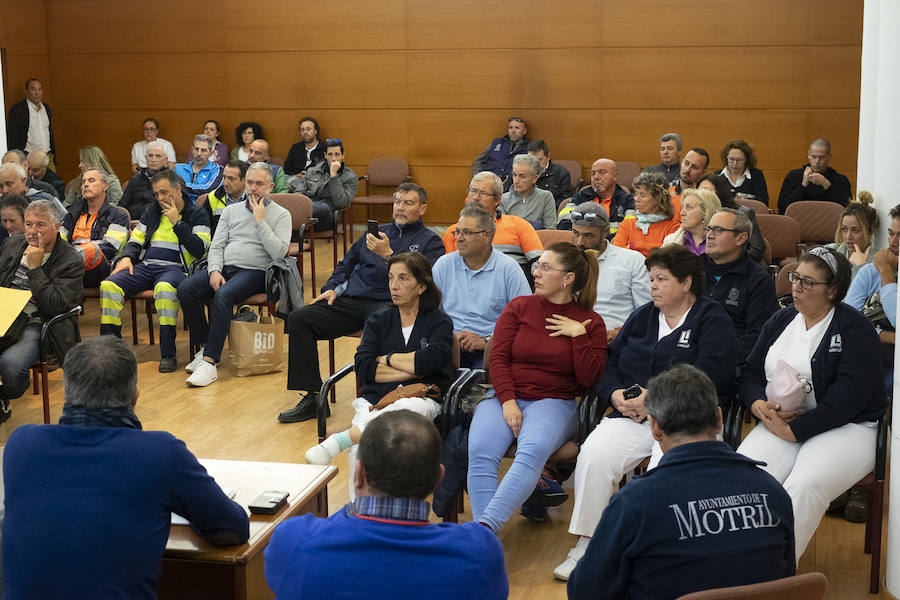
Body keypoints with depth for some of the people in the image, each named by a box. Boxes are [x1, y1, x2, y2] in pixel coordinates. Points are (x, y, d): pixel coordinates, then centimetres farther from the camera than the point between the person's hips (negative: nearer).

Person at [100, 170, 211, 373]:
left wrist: (176, 222, -5)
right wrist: (126, 257, 1)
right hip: (145, 266, 5)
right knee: (109, 285, -22)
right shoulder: (151, 213, 25)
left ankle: (168, 355, -36)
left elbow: (200, 249, -4)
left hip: (175, 267, -5)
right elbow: (135, 241, 23)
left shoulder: (197, 214, 9)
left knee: (164, 288, -41)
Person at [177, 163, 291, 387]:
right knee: (185, 289, -23)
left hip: (255, 271, -5)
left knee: (223, 295, -36)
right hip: (224, 267, 5)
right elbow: (217, 245, 13)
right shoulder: (231, 210, 19)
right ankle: (204, 347, -12)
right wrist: (215, 271, -6)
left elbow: (279, 252, -9)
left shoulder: (281, 215, 5)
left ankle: (209, 361, -36)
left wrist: (260, 221, -9)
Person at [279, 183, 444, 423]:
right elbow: (346, 264, 32)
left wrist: (387, 254, -14)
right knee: (298, 319, -14)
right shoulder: (377, 231, 27)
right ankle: (312, 396, -14)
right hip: (351, 301, 6)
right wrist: (332, 288, 13)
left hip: (388, 304, -6)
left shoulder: (430, 241, 10)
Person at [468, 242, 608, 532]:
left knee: (533, 450, -36)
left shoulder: (590, 322, 8)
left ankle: (486, 525, -43)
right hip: (506, 396, 2)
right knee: (480, 452, -29)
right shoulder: (518, 307, 13)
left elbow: (589, 378, -1)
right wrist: (508, 402, -9)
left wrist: (579, 335, -8)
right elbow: (498, 358, 5)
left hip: (554, 402, -1)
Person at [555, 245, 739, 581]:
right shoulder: (642, 317, 23)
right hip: (632, 415, 5)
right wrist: (616, 395, -4)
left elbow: (708, 375, -11)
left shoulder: (712, 320, 4)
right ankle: (585, 547, -14)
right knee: (594, 455, -22)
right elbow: (609, 362, 19)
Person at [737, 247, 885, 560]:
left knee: (803, 488, -34)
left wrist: (795, 429, -17)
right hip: (778, 422, 5)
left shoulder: (855, 329, -3)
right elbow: (749, 372, 18)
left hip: (845, 427, -5)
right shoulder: (780, 320, 17)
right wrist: (759, 405, -5)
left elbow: (848, 397, -14)